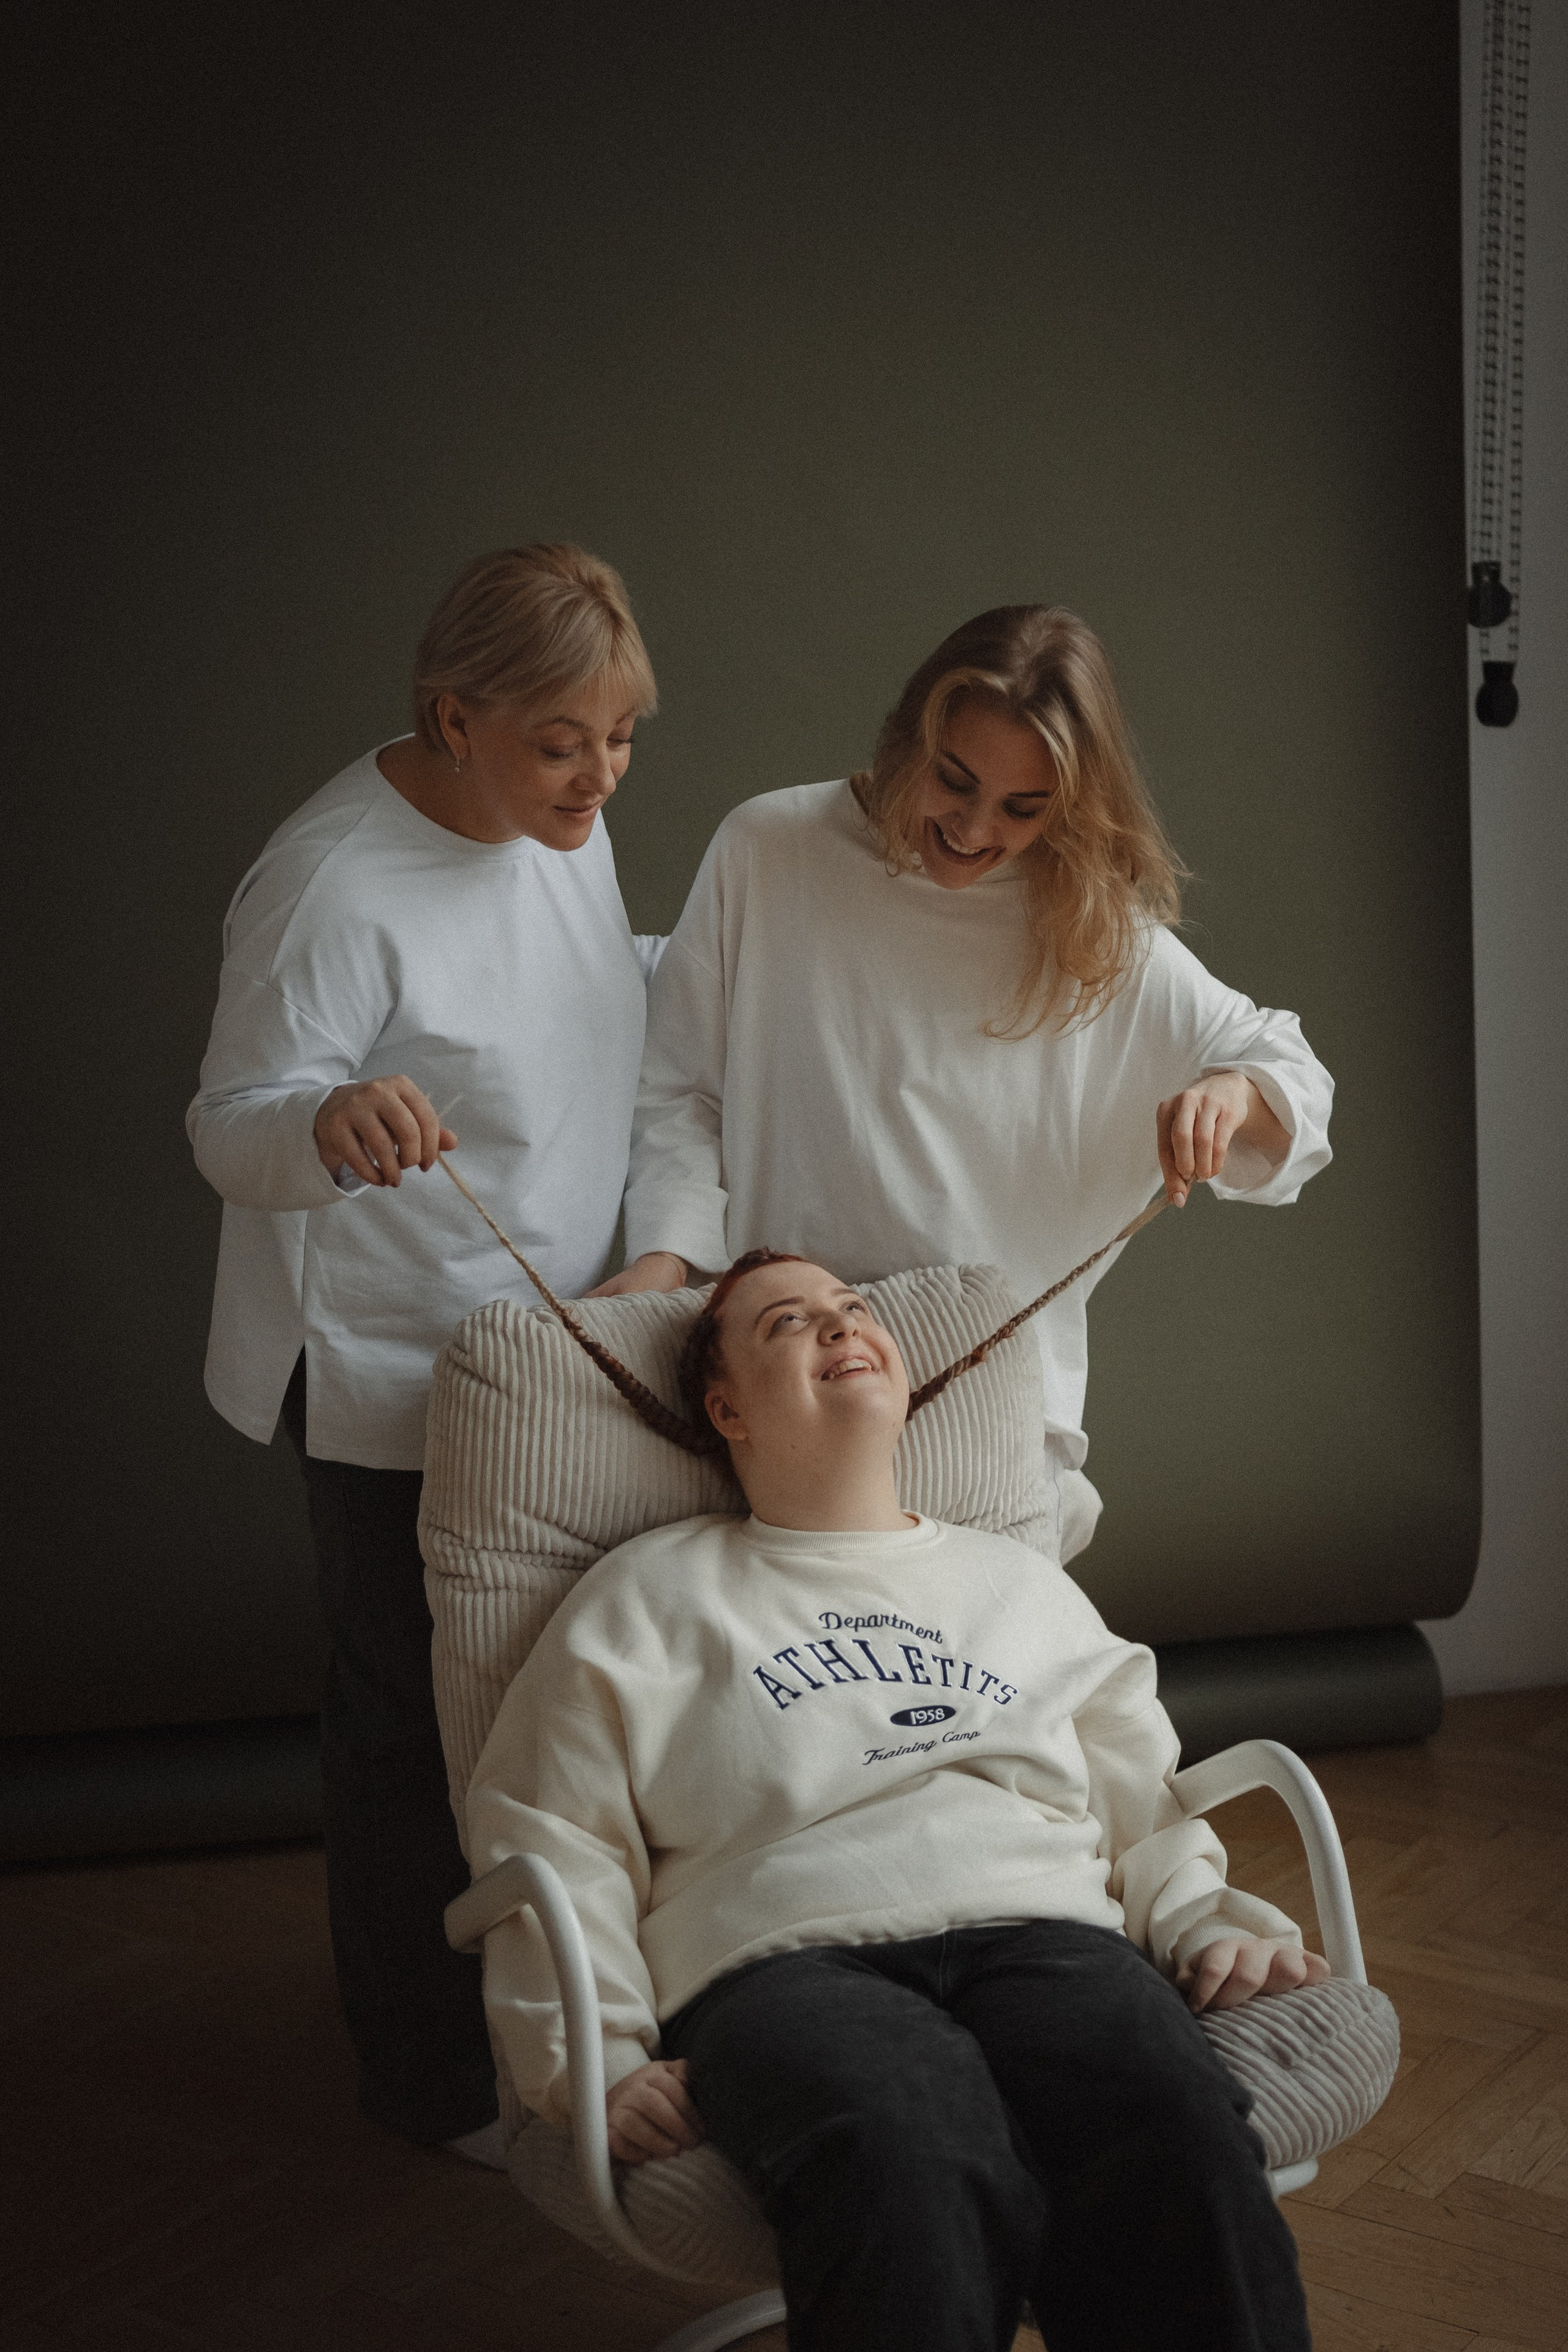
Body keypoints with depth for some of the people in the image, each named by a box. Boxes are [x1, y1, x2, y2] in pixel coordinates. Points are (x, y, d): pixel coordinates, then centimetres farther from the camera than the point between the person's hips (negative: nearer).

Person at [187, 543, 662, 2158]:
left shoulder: (556, 817, 2)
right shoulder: (337, 884, -24)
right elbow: (231, 1133, -21)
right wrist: (328, 1125, -42)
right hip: (395, 1386, -8)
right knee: (420, 1723, 7)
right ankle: (432, 2071, 28)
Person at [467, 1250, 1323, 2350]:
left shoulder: (1022, 1581, 33)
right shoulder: (652, 1592, 23)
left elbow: (1141, 1802, 29)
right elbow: (551, 1844, 14)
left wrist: (1208, 1927, 7)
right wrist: (596, 2058, 0)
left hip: (1043, 1934, 3)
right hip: (782, 1961, -2)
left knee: (1180, 2135, -35)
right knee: (917, 2170, -40)